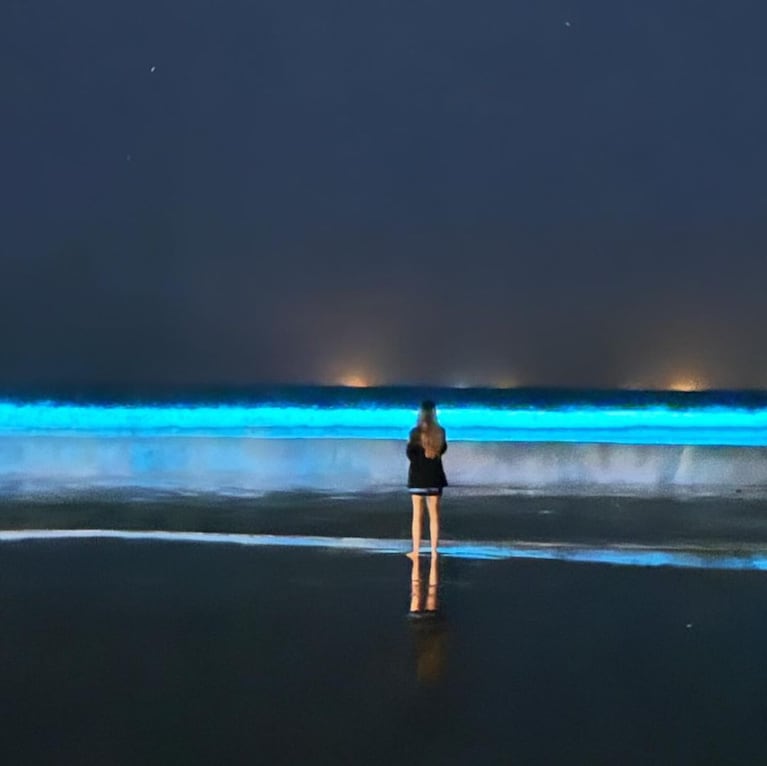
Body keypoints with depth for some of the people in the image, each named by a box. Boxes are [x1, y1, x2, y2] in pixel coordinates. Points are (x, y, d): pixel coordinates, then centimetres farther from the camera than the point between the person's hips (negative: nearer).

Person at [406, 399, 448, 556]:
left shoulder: (415, 432, -14)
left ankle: (416, 550, 7)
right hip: (435, 476, 3)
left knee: (417, 515, 4)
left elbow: (410, 453, -8)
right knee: (434, 515, 9)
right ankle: (434, 550, 11)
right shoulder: (440, 431, -4)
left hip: (418, 476, -3)